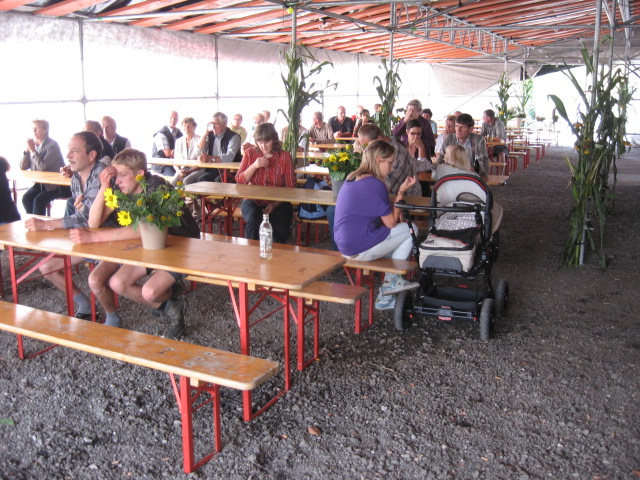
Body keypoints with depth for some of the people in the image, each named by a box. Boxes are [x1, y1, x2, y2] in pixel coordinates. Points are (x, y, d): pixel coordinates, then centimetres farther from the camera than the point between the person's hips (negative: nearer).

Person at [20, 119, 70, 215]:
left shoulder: (52, 145, -13)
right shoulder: (33, 144, 6)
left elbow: (43, 167, -23)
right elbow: (23, 167, 6)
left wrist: (33, 150, -18)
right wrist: (27, 150, -7)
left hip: (55, 183, -6)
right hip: (40, 183, 6)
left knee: (39, 200, -25)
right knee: (26, 198, -15)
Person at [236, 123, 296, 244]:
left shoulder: (284, 156, 2)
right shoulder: (250, 153, 7)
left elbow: (290, 187, -1)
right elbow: (239, 181, 3)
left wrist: (275, 204, -15)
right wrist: (254, 166, -12)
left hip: (278, 203, -1)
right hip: (253, 201, 1)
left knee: (281, 229, -28)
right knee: (253, 221, -32)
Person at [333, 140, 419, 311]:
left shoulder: (353, 178, 12)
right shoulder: (374, 184, -18)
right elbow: (391, 222, -11)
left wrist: (397, 216, 8)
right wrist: (402, 191, -7)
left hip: (346, 245, 10)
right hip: (360, 249, -10)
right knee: (410, 230, -1)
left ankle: (385, 297, 18)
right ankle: (391, 281, 13)